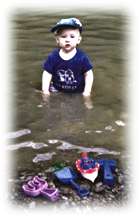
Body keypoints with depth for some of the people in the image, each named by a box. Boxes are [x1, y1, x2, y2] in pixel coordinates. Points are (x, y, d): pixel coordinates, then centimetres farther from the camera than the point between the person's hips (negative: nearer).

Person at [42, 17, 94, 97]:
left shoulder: (82, 57, -15)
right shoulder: (53, 57, -11)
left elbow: (88, 75, -8)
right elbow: (47, 74, -5)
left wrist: (87, 92, -11)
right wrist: (45, 90, -10)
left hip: (77, 92, -1)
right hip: (57, 90, 1)